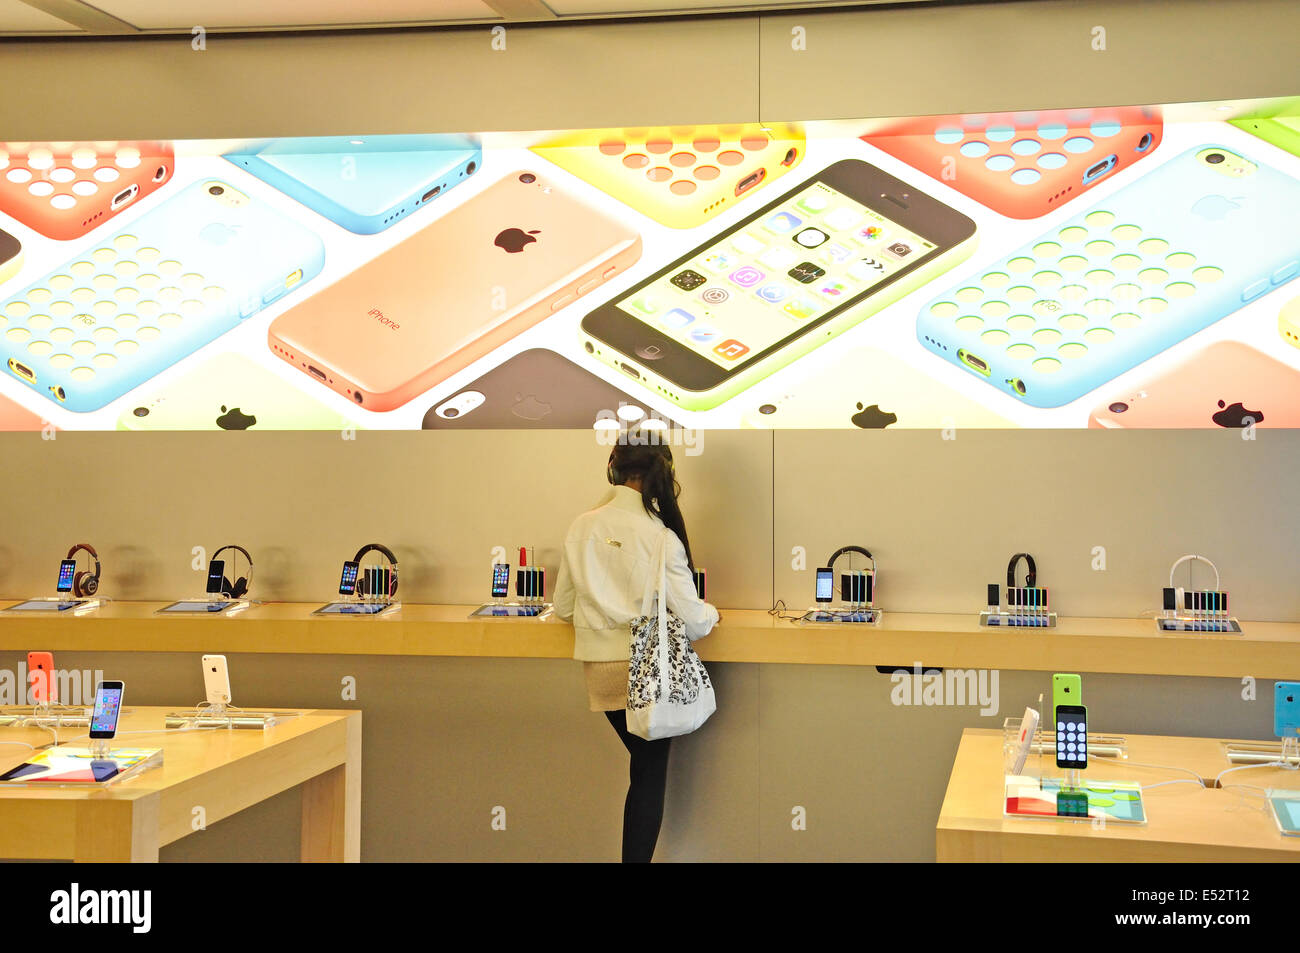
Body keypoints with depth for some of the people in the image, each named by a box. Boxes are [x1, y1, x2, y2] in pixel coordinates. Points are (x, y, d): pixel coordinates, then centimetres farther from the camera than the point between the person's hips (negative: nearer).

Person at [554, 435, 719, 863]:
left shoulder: (583, 527, -2)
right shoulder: (661, 537, -15)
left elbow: (564, 607, 6)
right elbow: (692, 620, -11)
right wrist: (710, 613, 11)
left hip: (600, 668, 5)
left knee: (645, 764, 21)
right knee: (650, 776, 8)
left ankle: (634, 851, 25)